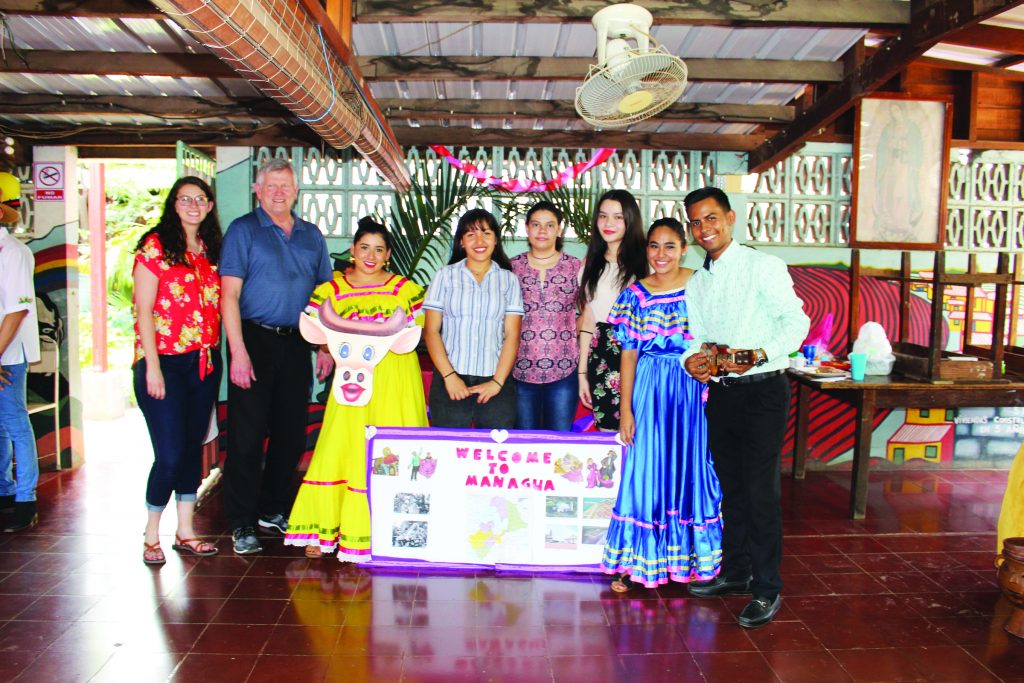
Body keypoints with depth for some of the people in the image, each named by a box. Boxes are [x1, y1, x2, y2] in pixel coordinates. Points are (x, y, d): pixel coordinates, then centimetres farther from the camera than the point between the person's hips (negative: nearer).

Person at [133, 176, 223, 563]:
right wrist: (152, 367, -14)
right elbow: (143, 311, -8)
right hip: (165, 362, -6)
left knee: (194, 447, 11)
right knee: (170, 454, -6)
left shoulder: (211, 250, 13)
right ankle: (151, 534, 13)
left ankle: (185, 531, 22)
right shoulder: (155, 246, -4)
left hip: (205, 363, 6)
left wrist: (217, 355, 7)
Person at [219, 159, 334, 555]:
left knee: (291, 433, 10)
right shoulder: (243, 230, 0)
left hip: (296, 344, 5)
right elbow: (230, 293, -8)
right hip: (254, 340, -4)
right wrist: (238, 351, -16)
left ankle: (274, 511, 25)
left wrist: (325, 347, 7)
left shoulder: (311, 236, 14)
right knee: (247, 435, -1)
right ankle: (242, 524, 9)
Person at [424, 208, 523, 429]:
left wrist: (498, 382, -7)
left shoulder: (509, 280, 9)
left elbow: (512, 336, 3)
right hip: (451, 381, 0)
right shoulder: (445, 276, 7)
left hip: (495, 381, 1)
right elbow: (431, 331, 2)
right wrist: (449, 376, -8)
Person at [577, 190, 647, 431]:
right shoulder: (591, 263, 13)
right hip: (600, 357, 3)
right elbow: (587, 321, 12)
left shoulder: (644, 262, 0)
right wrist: (582, 372, 9)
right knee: (606, 430, 3)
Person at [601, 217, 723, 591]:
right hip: (648, 390, 0)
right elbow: (629, 354, 1)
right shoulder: (635, 294, 2)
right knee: (645, 472, 3)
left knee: (689, 470, 8)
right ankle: (636, 562, 16)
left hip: (692, 390, 0)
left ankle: (688, 558, 25)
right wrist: (626, 409, -3)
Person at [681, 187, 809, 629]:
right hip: (720, 393, 6)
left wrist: (758, 355, -24)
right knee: (731, 487, 15)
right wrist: (692, 360, -7)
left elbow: (797, 321, -10)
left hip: (761, 390, -6)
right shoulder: (696, 283, 14)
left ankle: (766, 588, 7)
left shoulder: (763, 266, -5)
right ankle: (735, 573, 28)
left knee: (760, 490, -5)